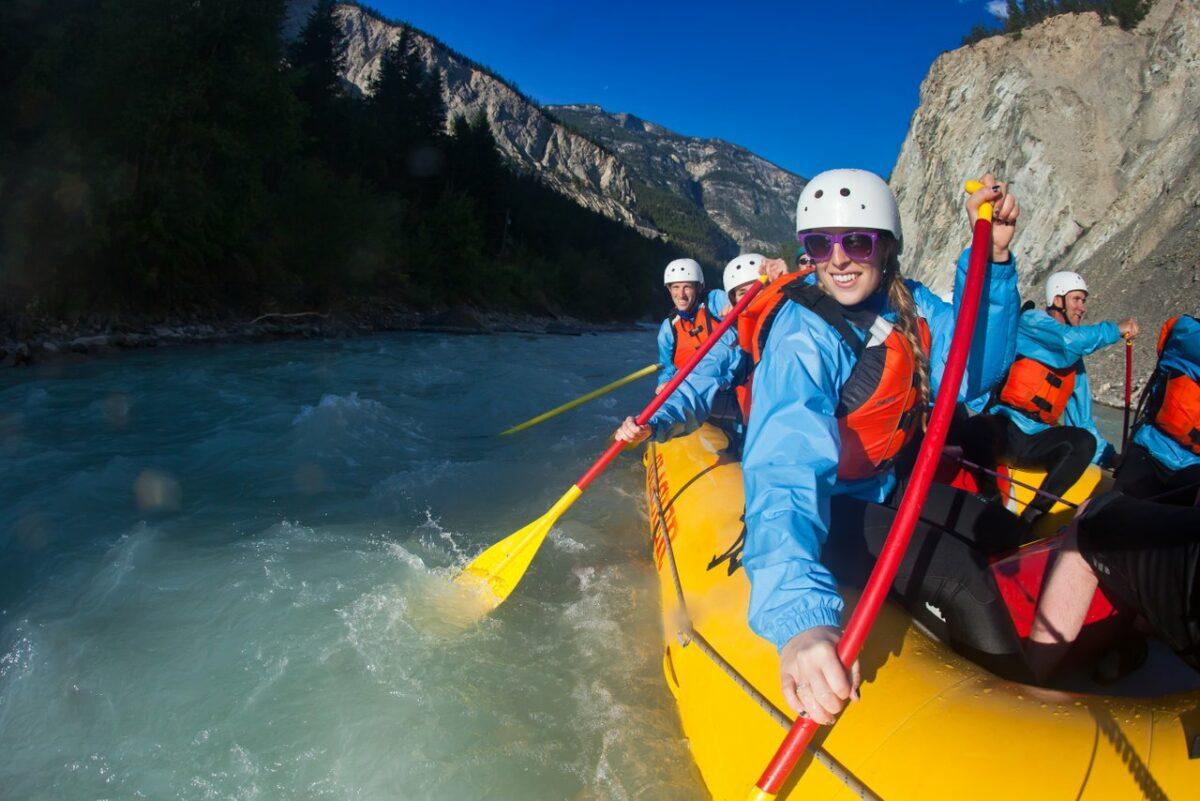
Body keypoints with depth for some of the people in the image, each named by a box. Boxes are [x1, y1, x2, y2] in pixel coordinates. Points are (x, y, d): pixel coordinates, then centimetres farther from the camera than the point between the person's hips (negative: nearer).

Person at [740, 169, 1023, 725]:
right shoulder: (802, 338, -29)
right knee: (963, 590, -23)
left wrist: (992, 261, -22)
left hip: (887, 487, 8)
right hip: (830, 508, -8)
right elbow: (784, 470, -44)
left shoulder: (909, 305, -3)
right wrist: (800, 618, -59)